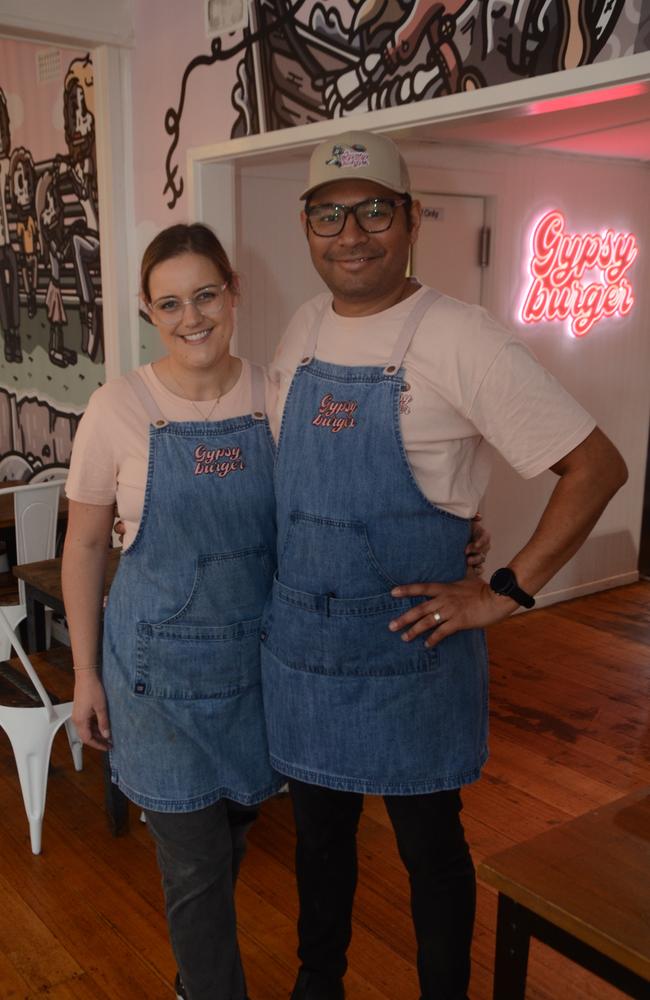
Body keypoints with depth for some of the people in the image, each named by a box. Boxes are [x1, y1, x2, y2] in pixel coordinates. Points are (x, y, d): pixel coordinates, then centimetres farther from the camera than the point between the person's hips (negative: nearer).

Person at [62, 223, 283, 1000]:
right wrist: (86, 673, -1)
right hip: (162, 665, -3)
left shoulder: (274, 395, -4)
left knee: (230, 839, 20)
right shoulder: (119, 408, -10)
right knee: (196, 862, 4)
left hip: (256, 658, 3)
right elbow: (85, 544, -2)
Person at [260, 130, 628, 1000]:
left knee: (430, 846, 14)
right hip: (298, 642, 6)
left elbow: (597, 467, -16)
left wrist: (506, 593, -16)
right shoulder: (303, 328, 4)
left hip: (408, 648, -5)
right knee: (318, 833, 22)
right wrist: (286, 584, 10)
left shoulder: (459, 340, -16)